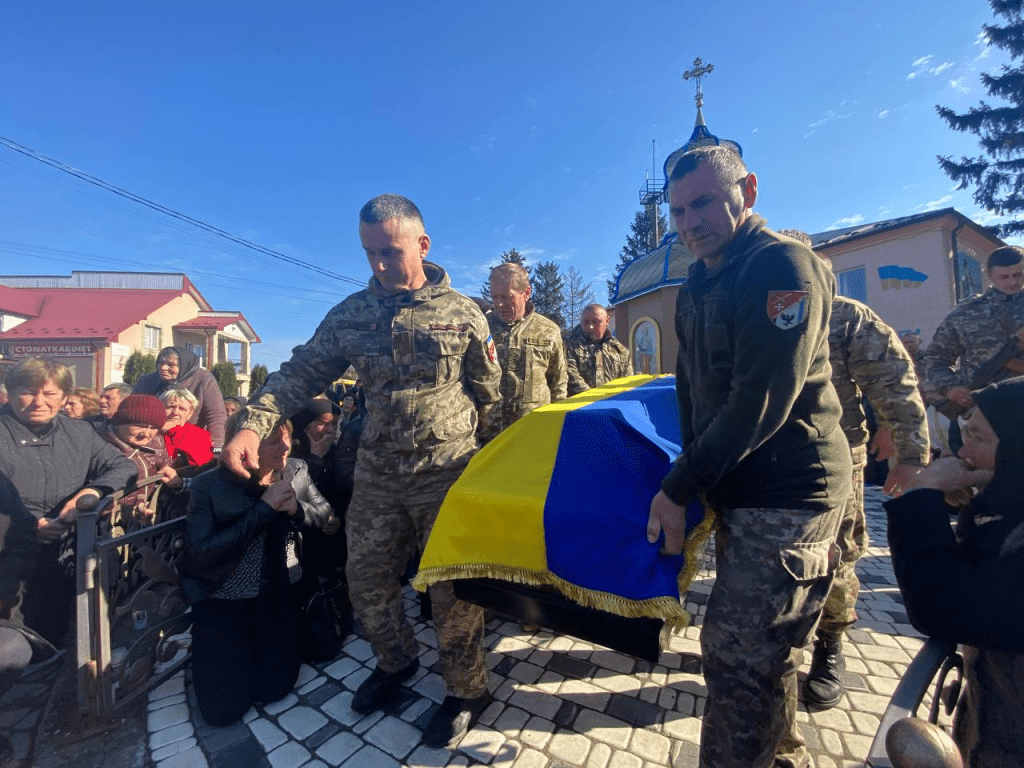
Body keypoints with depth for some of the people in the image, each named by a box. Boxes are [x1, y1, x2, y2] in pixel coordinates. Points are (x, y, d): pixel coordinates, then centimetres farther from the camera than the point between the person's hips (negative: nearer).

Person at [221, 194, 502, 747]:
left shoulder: (463, 314, -4)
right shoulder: (350, 314, 3)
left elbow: (489, 397, 0)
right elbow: (302, 371, 5)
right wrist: (253, 424, -11)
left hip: (447, 472, -3)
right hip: (376, 474, 4)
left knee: (452, 588, 5)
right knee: (366, 578, 16)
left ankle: (466, 690, 32)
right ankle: (396, 660, 46)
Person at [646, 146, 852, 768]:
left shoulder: (784, 265, -15)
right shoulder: (697, 288, 11)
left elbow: (760, 405, -23)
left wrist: (677, 489, -19)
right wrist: (692, 477, 5)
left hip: (788, 495, -8)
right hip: (736, 490, 9)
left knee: (736, 654, -2)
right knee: (764, 653, 22)